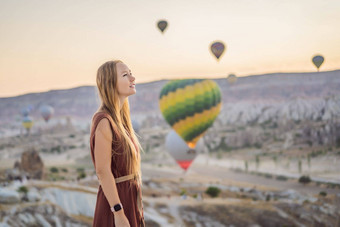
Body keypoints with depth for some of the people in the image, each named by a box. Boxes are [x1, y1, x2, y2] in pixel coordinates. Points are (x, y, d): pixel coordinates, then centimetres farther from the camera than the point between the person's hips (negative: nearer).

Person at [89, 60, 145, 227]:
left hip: (129, 199, 8)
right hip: (116, 199, -8)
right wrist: (118, 213, -22)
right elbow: (103, 171, -21)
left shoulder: (121, 119, 8)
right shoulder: (104, 121, -18)